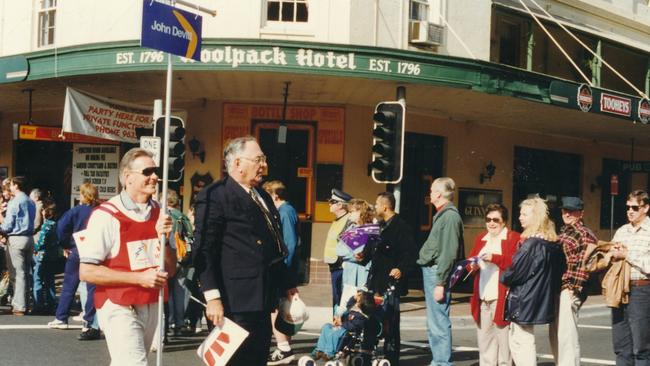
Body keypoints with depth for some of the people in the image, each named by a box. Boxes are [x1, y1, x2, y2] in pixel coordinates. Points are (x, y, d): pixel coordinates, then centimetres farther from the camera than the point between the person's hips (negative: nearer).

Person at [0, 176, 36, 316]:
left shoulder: (14, 202, -12)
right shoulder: (31, 202, 12)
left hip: (16, 239, -7)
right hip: (29, 238, 7)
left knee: (17, 273, -5)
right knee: (26, 272, 11)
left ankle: (19, 306, -6)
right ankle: (23, 302, 16)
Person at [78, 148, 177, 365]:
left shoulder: (159, 214, 6)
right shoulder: (106, 216, -13)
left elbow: (171, 270, 9)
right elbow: (86, 272, -16)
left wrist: (163, 239, -11)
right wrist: (139, 277, -20)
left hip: (151, 306, 6)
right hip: (119, 308, -6)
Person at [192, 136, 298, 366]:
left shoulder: (263, 197, 18)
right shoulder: (214, 196, -10)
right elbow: (203, 251, -16)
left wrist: (287, 284, 21)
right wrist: (213, 297, -22)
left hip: (262, 301, 8)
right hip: (235, 303, -8)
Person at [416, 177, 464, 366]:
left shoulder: (450, 216, -14)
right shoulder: (442, 214, 16)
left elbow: (448, 253, -19)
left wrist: (440, 283, -20)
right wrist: (435, 280, 13)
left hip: (438, 273, -10)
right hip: (430, 271, 10)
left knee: (439, 323, -7)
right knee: (433, 324, 16)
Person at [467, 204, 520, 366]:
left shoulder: (514, 237, -2)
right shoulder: (480, 238, 19)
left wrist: (495, 258, -20)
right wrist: (472, 265, -3)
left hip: (502, 298, -6)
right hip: (482, 299, 7)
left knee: (503, 339, -5)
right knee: (484, 338, 11)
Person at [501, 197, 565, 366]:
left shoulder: (531, 244, -19)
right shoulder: (553, 243, 7)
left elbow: (515, 273, -17)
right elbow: (560, 270, 14)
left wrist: (503, 277, 4)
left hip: (524, 300, -9)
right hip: (541, 300, 9)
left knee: (522, 343, -1)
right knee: (515, 340, 17)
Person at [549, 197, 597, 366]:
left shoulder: (585, 235, -8)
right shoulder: (563, 232, 19)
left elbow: (584, 265, -14)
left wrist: (573, 289, -17)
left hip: (568, 291, -9)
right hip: (556, 290, 9)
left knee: (566, 336, -9)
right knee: (555, 335, 14)